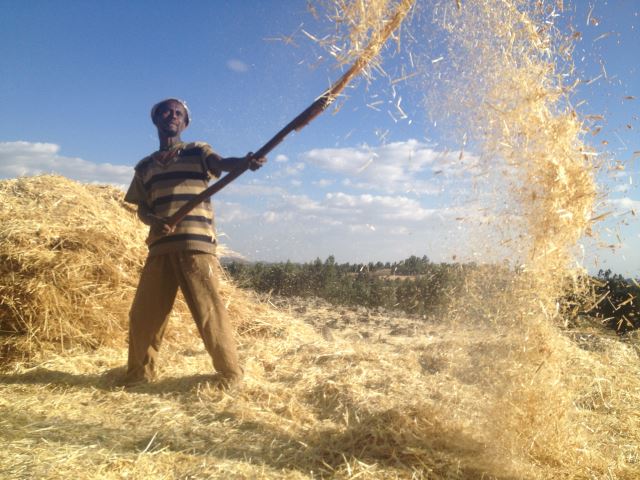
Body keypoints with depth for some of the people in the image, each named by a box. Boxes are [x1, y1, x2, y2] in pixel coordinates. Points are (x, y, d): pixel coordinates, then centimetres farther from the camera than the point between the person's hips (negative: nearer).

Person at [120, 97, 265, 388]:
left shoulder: (197, 151, 10)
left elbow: (221, 163, -11)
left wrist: (245, 161, -35)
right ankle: (139, 374, 26)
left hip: (196, 243, -4)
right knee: (143, 314, 7)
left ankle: (231, 376, 5)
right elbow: (142, 209, 17)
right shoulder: (145, 167, 21)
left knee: (208, 310, -7)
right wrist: (154, 220, -8)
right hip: (160, 246, 4)